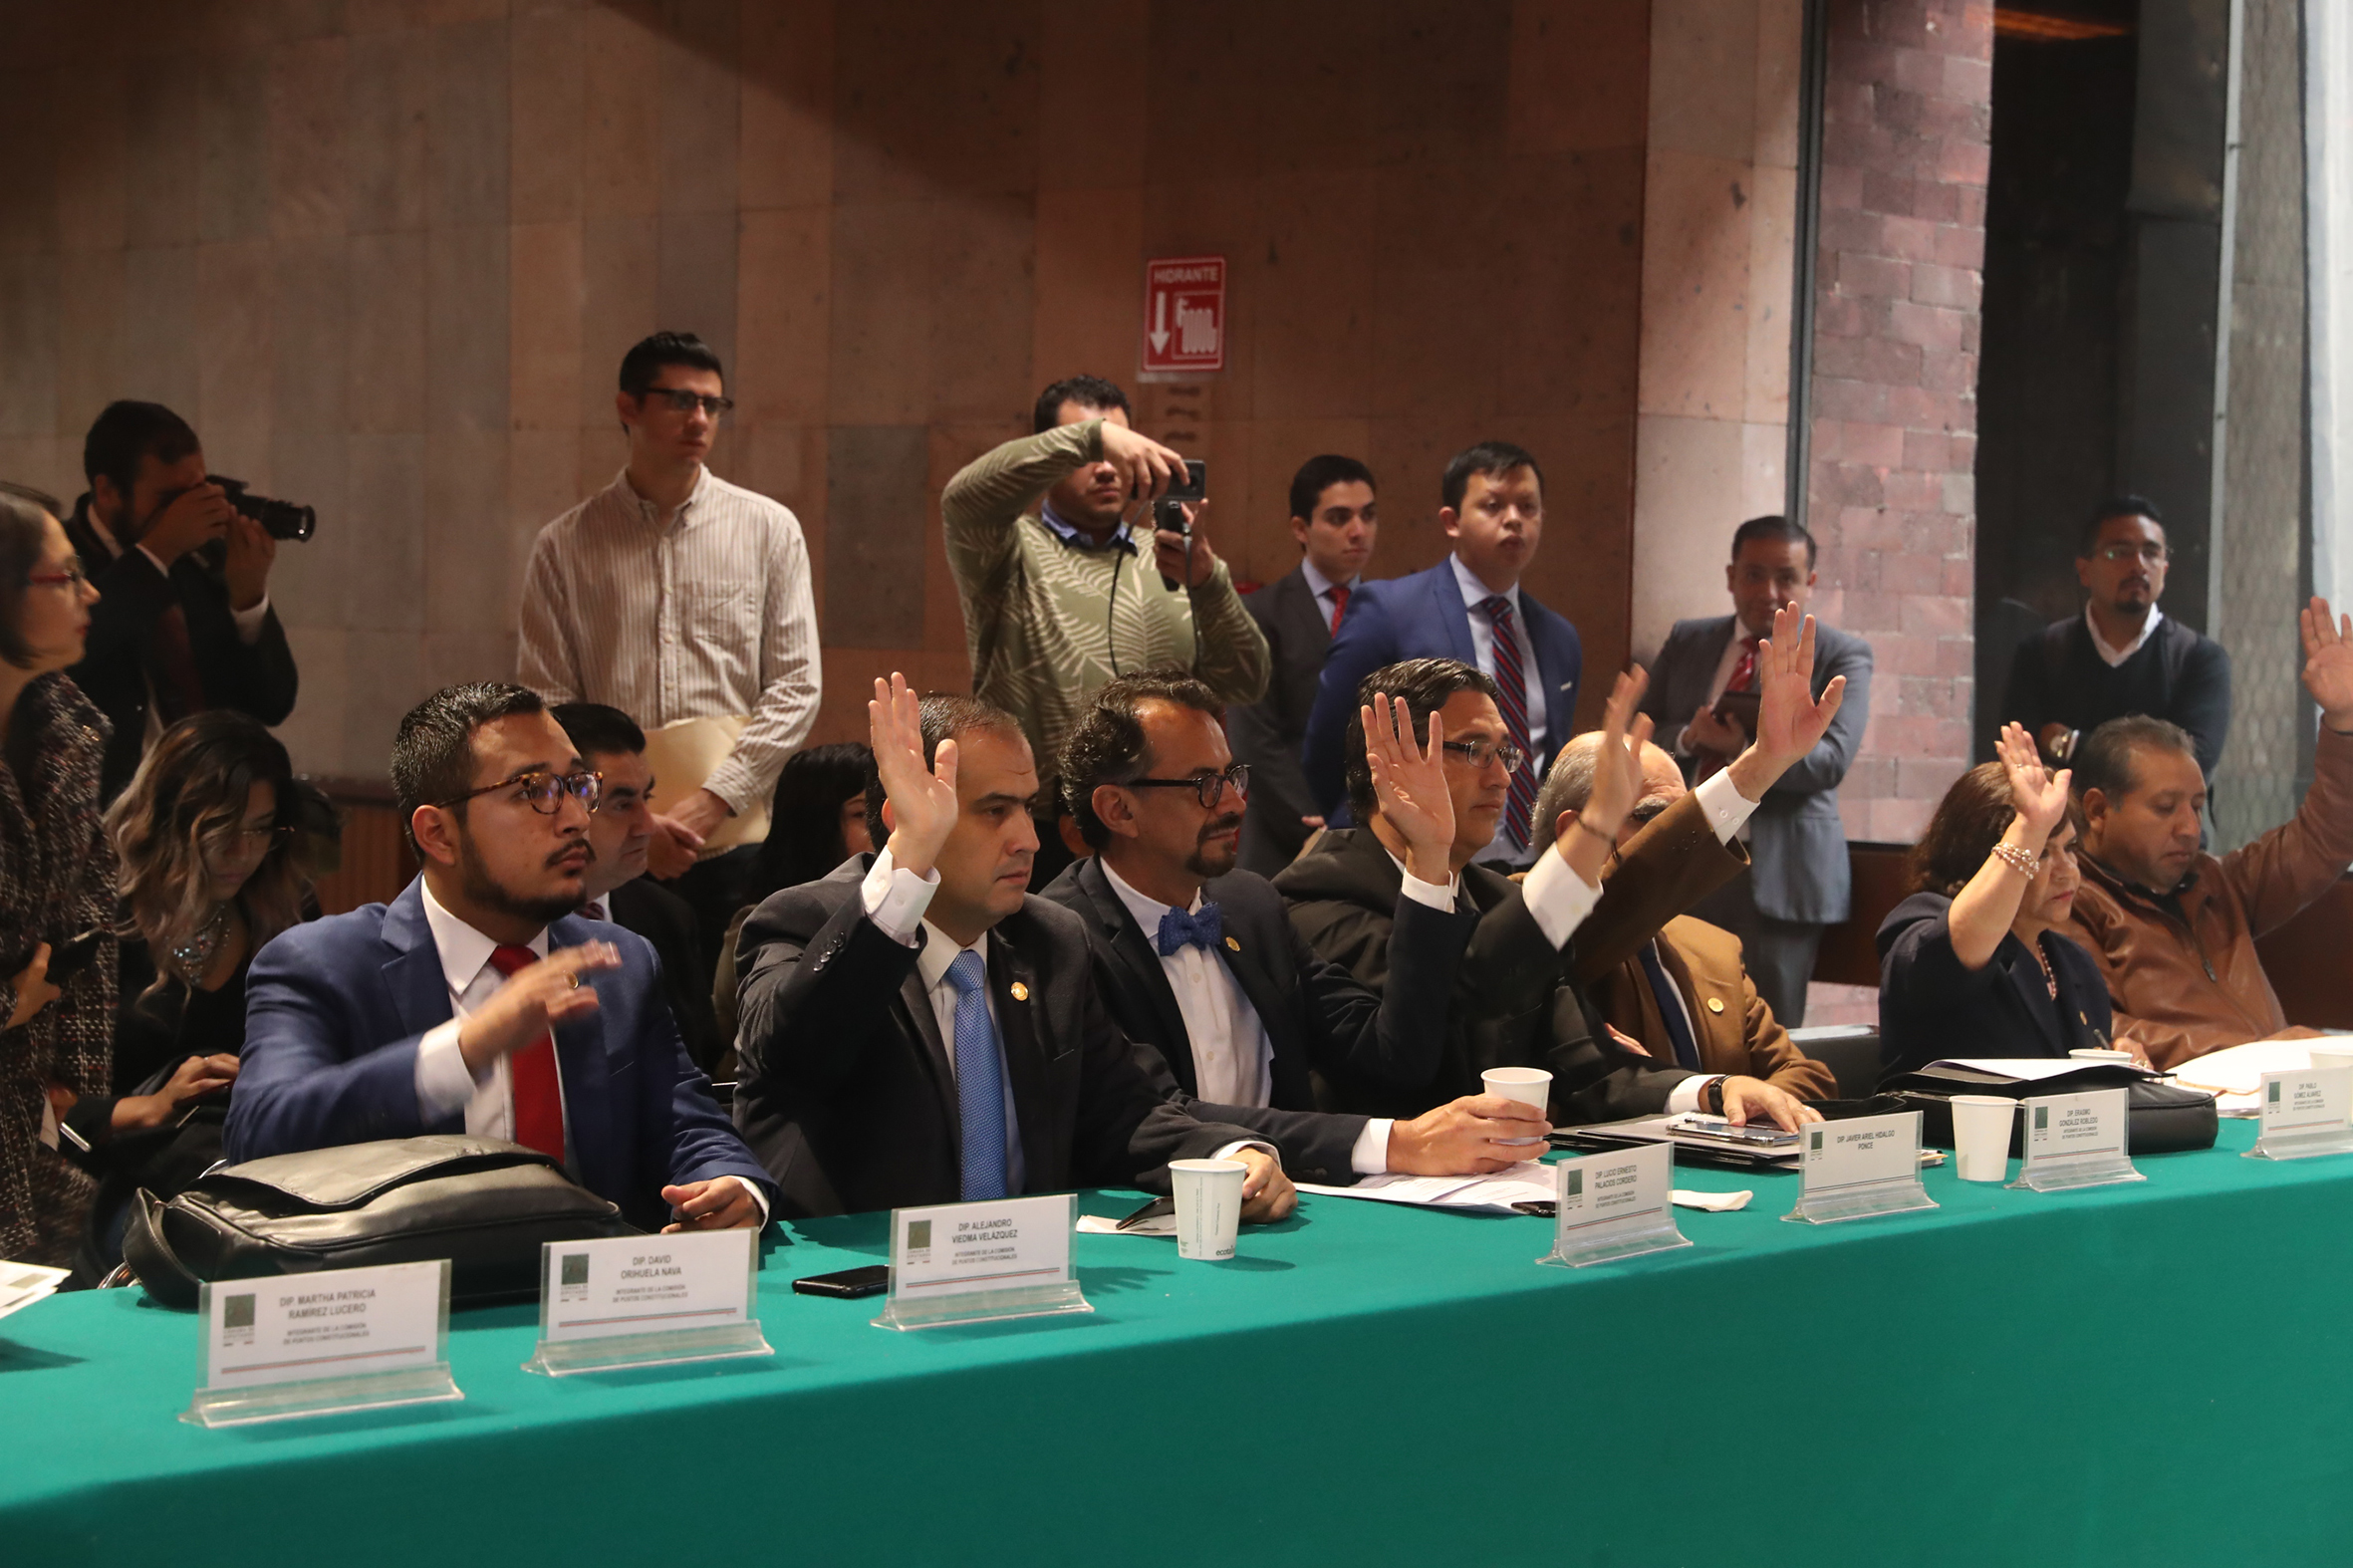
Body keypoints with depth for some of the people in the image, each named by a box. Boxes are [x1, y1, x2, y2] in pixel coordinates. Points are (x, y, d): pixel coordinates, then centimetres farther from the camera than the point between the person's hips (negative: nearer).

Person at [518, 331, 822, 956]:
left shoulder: (770, 530, 6)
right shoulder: (564, 546, 6)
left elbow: (797, 687, 2)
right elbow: (547, 705, 3)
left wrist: (714, 799, -9)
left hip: (737, 840, 0)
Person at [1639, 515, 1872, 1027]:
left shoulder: (1842, 655, 2)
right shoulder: (1686, 642, 15)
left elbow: (1831, 759, -11)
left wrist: (1744, 748, -20)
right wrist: (1687, 737, -9)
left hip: (1776, 874, -3)